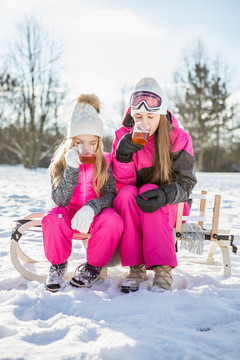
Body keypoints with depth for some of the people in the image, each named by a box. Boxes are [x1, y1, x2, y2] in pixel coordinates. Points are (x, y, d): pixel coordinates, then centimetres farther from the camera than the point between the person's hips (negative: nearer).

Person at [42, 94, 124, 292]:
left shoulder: (106, 162, -6)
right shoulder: (60, 162, -7)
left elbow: (111, 195, -16)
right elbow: (61, 200, -18)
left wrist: (91, 208, -37)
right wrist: (72, 169, -31)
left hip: (97, 216, 0)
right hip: (70, 214, 0)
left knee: (113, 220, -33)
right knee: (52, 218, -33)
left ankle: (93, 267, -7)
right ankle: (58, 264, -4)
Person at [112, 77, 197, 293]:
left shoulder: (179, 138, -8)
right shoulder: (124, 136, -4)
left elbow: (186, 183, -13)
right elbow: (123, 182, -10)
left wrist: (165, 195, -35)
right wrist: (123, 155, -30)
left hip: (170, 207, -1)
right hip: (129, 206, 2)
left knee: (149, 190, -33)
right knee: (128, 193, -32)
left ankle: (163, 269, -36)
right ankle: (136, 267, -28)